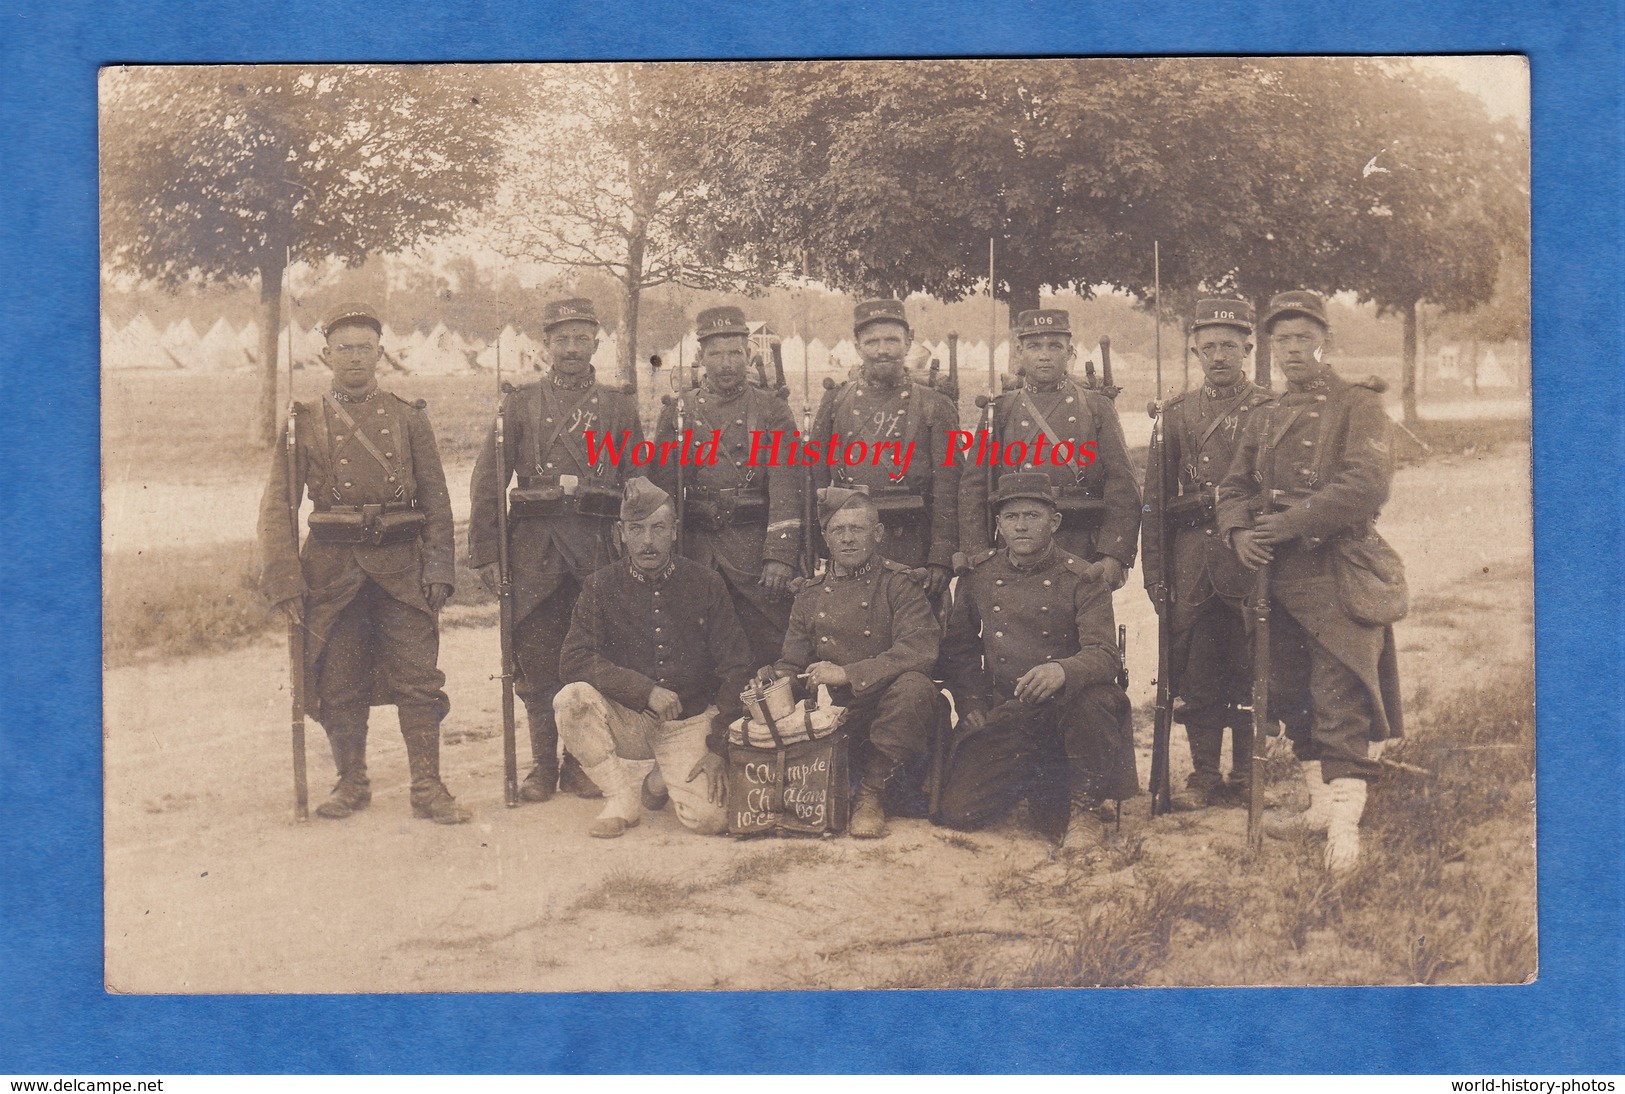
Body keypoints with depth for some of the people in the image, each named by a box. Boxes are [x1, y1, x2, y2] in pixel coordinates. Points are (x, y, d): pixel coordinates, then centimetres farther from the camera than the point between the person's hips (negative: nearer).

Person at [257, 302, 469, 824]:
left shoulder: (409, 418, 8)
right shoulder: (305, 422, 6)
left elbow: (436, 501, 7)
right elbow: (278, 505, 4)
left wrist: (438, 571, -1)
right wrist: (286, 580, -5)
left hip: (402, 566, 0)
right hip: (332, 567, 0)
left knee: (418, 678, -4)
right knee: (338, 685, 6)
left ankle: (428, 788, 2)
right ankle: (351, 783, 21)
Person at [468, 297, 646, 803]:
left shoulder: (620, 407, 12)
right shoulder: (519, 405, 9)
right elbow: (487, 485, 5)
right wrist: (485, 553, -3)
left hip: (598, 548, 1)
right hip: (534, 547, 0)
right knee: (536, 656, 2)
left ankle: (580, 762, 15)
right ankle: (543, 765, 13)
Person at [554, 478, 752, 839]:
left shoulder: (706, 585, -2)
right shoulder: (602, 587, -2)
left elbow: (736, 669, -1)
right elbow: (574, 660, -13)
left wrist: (716, 746, -9)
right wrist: (646, 690, -23)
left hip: (689, 724, 0)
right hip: (627, 722, 0)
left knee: (710, 819, -22)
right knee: (571, 698, -29)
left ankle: (664, 781, 16)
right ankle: (622, 801, -9)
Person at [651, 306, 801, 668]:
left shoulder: (772, 411, 5)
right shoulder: (677, 412, 10)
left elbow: (785, 488, -4)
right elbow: (662, 486, 9)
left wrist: (781, 556, -13)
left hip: (755, 546, -2)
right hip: (694, 547, 2)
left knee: (770, 645, -2)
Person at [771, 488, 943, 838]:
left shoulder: (897, 583, 0)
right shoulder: (810, 596, 15)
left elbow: (922, 649, -16)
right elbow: (791, 665, 17)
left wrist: (847, 674, -21)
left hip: (889, 710, -2)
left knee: (914, 686, -36)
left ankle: (872, 793, -19)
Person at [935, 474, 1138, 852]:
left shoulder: (1084, 579, -3)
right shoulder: (978, 574, 7)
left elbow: (1105, 655, -15)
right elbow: (958, 646, 18)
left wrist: (1063, 670, -37)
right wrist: (970, 705, 4)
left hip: (1064, 709, -3)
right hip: (1002, 718, 3)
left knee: (1092, 698, -38)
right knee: (957, 812, -12)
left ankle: (1086, 810, -14)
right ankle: (1033, 779, 22)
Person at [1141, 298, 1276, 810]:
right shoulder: (1177, 414, 11)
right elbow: (1154, 499, 10)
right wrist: (1154, 570, 4)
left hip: (1249, 553, -2)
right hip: (1191, 560, 2)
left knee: (1248, 669, 2)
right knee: (1196, 672, 5)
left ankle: (1245, 776, 13)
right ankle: (1204, 776, 15)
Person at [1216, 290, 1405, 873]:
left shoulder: (1358, 406, -1)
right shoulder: (1264, 420, 18)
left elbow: (1366, 487, -15)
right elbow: (1233, 486, 15)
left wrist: (1284, 524, -17)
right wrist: (1240, 532, -8)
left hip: (1336, 573, -6)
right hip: (1279, 576, 7)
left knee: (1341, 699, -9)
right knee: (1292, 698, 11)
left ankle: (1345, 823, -8)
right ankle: (1322, 803, 22)